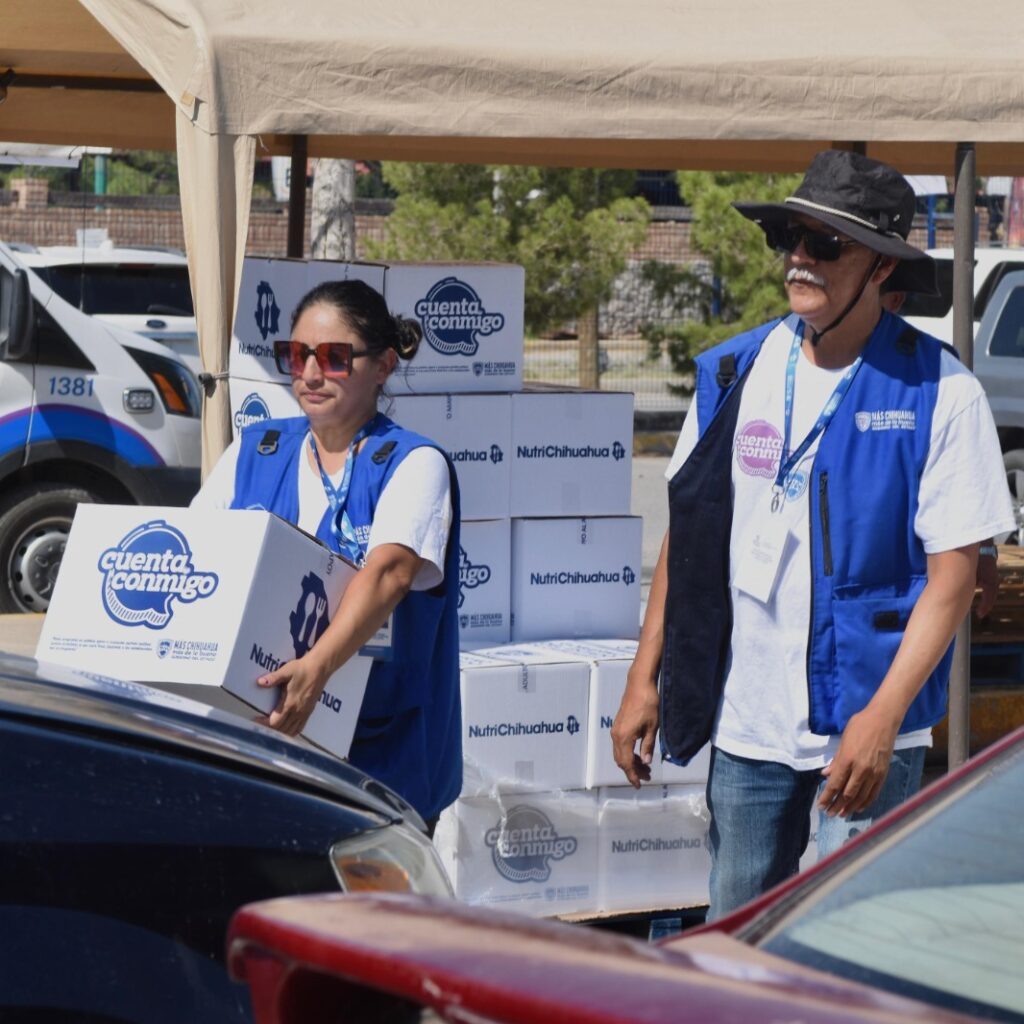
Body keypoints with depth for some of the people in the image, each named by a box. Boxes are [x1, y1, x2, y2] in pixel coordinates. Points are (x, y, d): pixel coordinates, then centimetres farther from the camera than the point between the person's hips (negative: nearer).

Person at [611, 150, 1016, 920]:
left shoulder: (938, 392, -7)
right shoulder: (733, 373, 6)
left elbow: (953, 573, -10)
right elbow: (686, 534, 13)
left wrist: (883, 717, -19)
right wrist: (644, 679, 8)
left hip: (866, 722, -4)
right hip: (744, 722, 4)